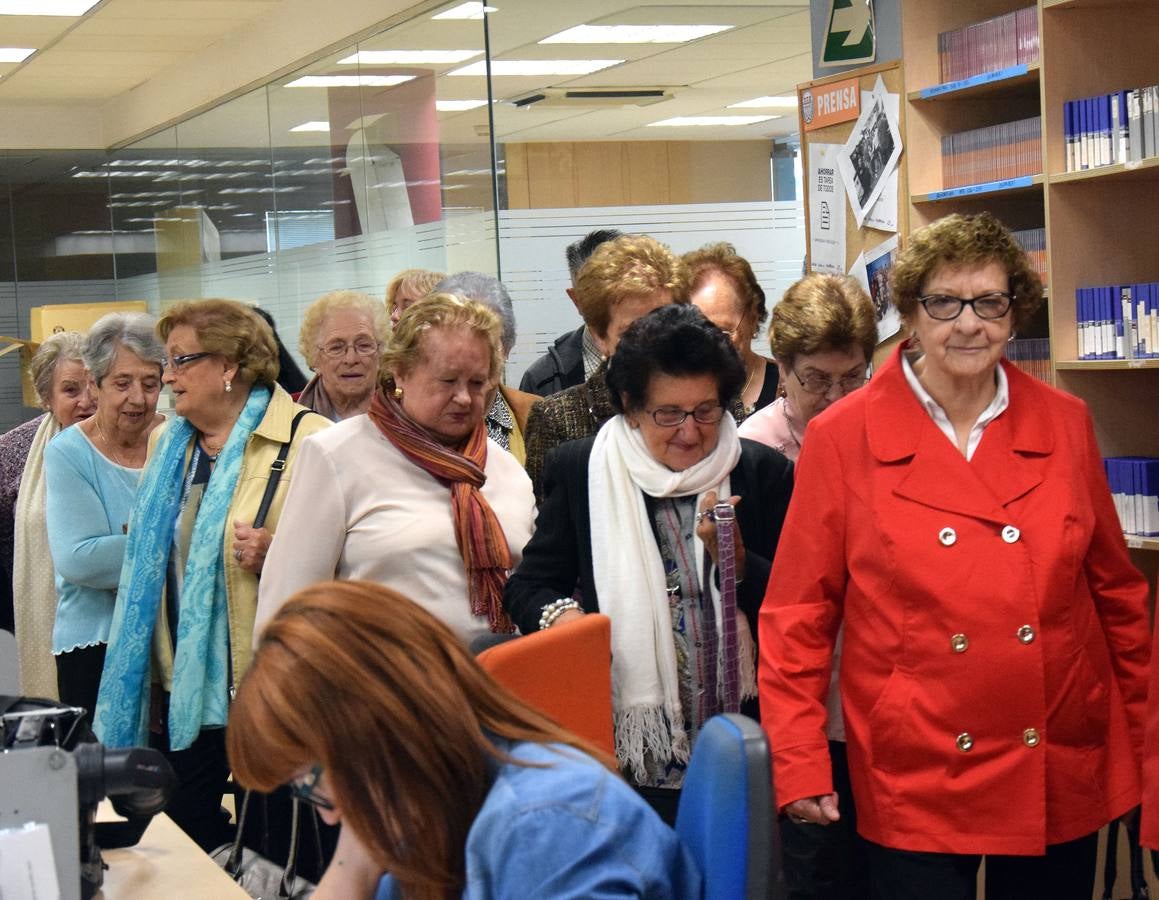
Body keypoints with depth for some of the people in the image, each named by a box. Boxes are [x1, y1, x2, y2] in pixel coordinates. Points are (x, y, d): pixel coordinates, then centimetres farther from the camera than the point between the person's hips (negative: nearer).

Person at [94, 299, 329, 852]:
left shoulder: (306, 438, -9)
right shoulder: (167, 444, 14)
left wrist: (278, 555, -28)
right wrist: (151, 675, 19)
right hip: (180, 685, 7)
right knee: (183, 839, 10)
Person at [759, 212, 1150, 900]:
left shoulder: (1065, 424, 3)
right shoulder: (842, 438, -5)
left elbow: (1117, 591, 11)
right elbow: (798, 614, -2)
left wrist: (1141, 734, 14)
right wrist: (798, 761, -7)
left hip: (1062, 773, 3)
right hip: (915, 780, -3)